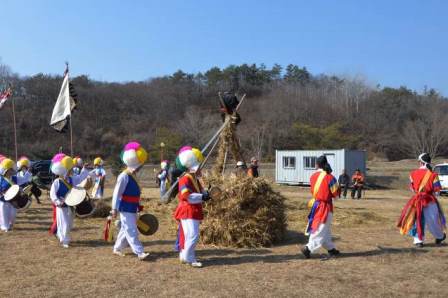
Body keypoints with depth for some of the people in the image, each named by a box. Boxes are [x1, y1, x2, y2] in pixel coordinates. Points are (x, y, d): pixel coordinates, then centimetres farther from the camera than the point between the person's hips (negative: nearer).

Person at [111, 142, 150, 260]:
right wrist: (114, 208, -20)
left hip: (133, 209, 10)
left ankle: (117, 248, 30)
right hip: (126, 209, -10)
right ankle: (140, 252, -8)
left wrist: (138, 206, 24)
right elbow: (117, 193, -18)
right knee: (132, 231, -7)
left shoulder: (133, 175, 12)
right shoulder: (124, 176, -17)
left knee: (125, 229, 17)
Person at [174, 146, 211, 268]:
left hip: (194, 212, 10)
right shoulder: (185, 180, -16)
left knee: (188, 235, 16)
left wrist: (206, 194, 0)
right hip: (188, 212, -10)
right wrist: (202, 197, -27)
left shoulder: (195, 180, 16)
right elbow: (186, 196, -26)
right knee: (193, 235, -12)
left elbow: (200, 192, 23)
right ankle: (188, 258, -4)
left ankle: (184, 255, 25)